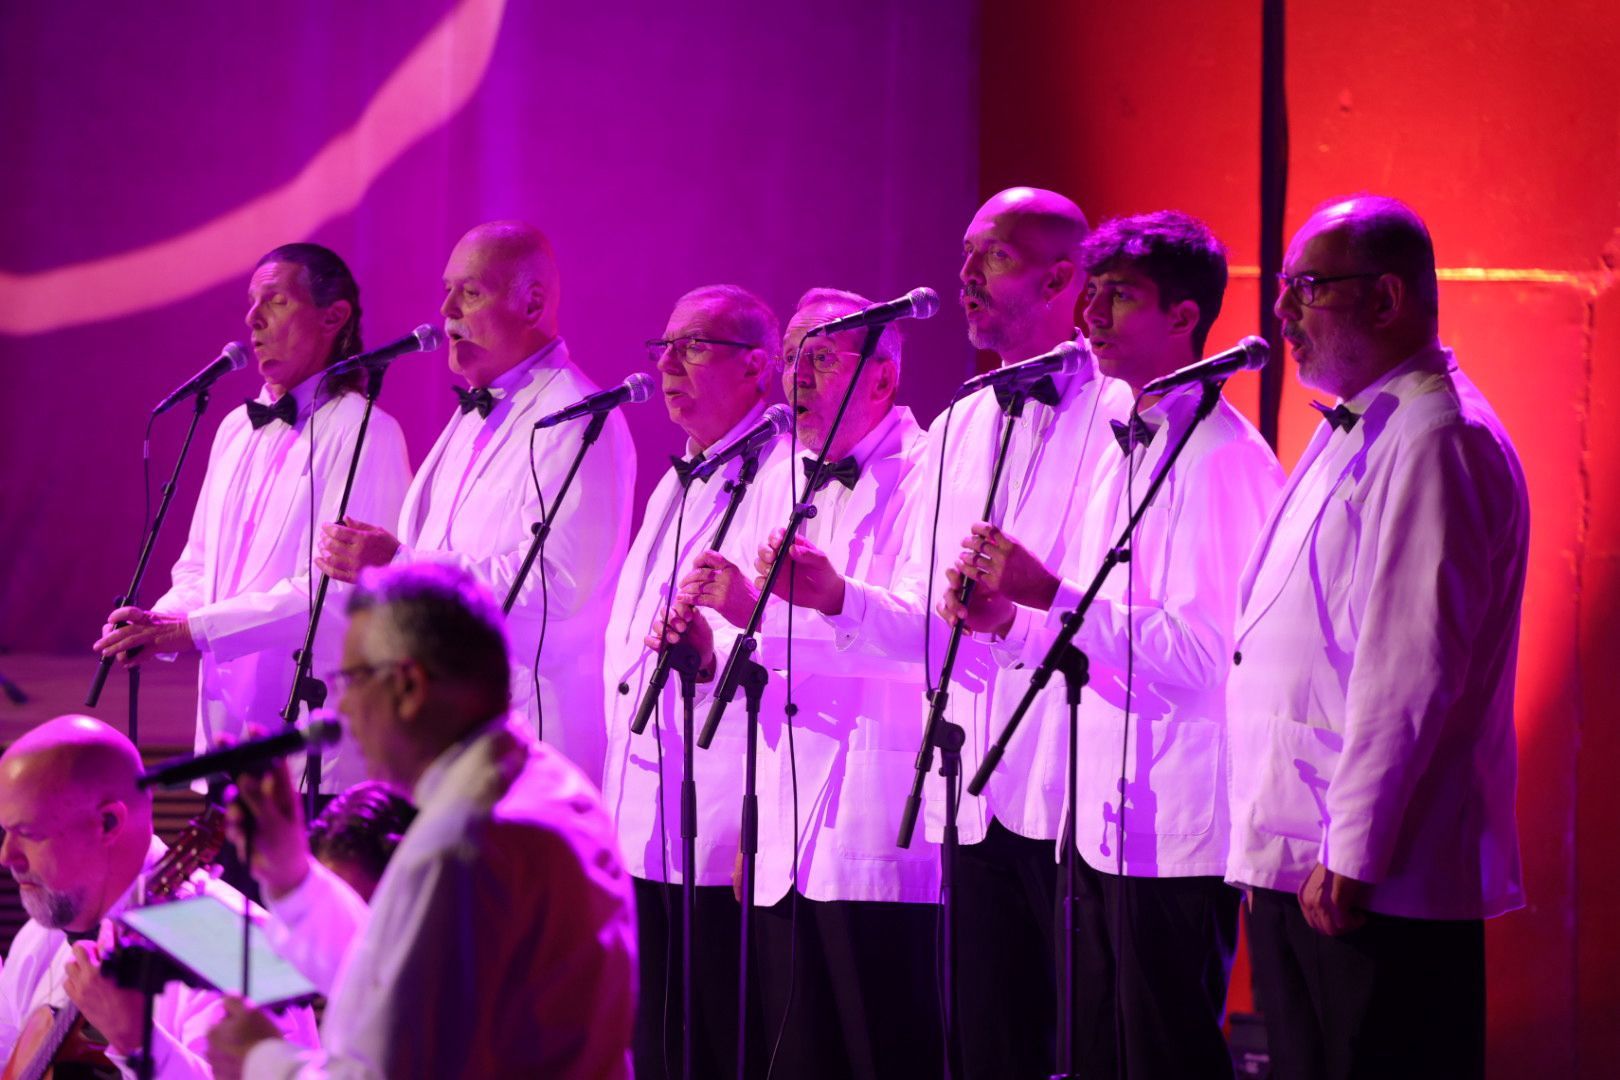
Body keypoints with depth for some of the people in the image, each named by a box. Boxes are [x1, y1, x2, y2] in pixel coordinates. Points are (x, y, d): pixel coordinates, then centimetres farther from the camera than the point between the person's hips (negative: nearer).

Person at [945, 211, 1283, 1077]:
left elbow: (1206, 652, -21)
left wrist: (1053, 595, -22)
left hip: (1177, 834, -9)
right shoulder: (1124, 449, 17)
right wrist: (1009, 619, 4)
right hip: (1100, 819, 9)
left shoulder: (1223, 460, -13)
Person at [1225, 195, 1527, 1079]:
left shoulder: (1436, 441, -14)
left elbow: (1410, 669, -20)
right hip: (1291, 863, 10)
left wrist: (1350, 855, -20)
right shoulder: (1352, 434, 19)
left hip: (1373, 881, -10)